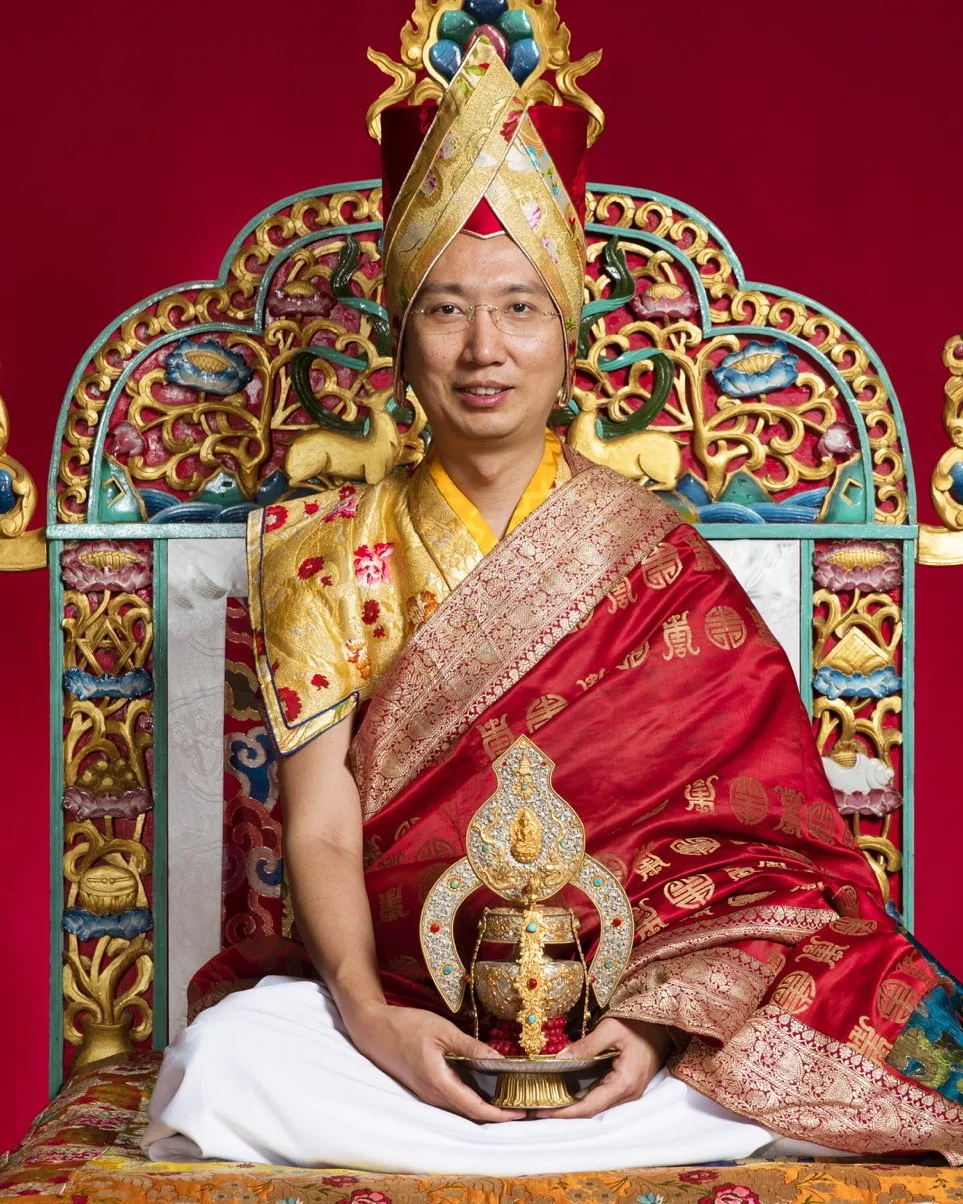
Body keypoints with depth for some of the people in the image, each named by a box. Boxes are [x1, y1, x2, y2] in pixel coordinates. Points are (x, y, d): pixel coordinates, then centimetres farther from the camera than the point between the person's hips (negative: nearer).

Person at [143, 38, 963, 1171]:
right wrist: (368, 1015, -21)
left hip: (625, 1002, 0)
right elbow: (321, 831, -3)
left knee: (783, 1072, -29)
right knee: (223, 1058, -28)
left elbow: (744, 826, -5)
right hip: (409, 1015, 1)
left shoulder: (648, 549, 2)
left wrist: (658, 1023, -21)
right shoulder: (334, 555, 5)